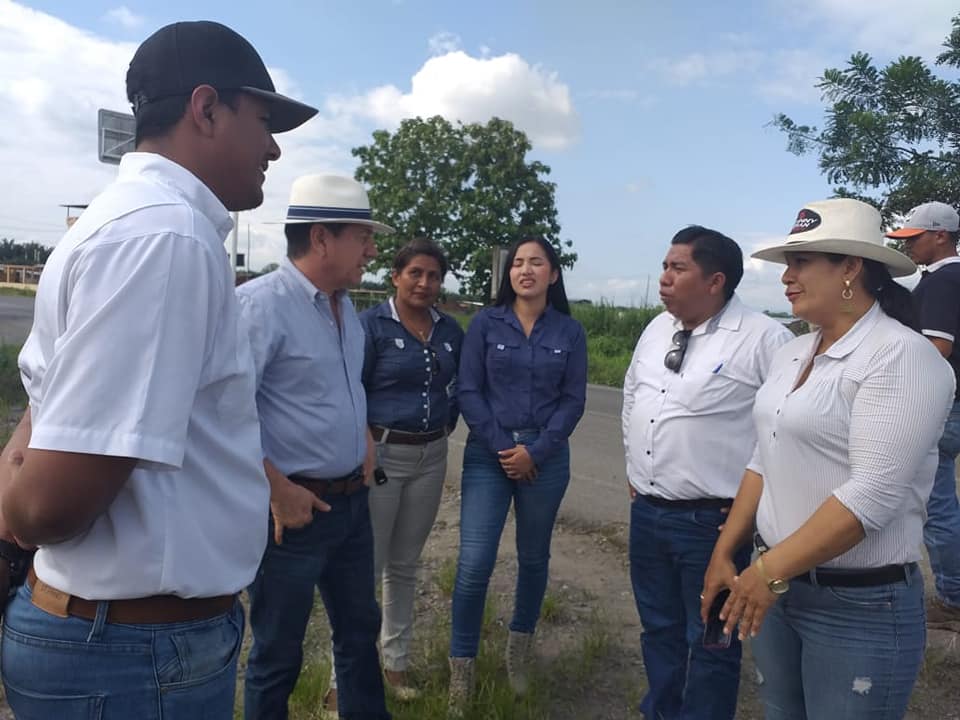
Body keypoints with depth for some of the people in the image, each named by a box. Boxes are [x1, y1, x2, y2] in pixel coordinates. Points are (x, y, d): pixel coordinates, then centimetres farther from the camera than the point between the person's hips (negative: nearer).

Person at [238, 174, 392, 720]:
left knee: (360, 631, 23)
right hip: (294, 506, -8)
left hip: (353, 502, 8)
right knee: (279, 654, 13)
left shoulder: (345, 306, 7)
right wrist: (279, 493, -20)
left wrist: (365, 435, 9)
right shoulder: (260, 303, -19)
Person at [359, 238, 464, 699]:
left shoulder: (450, 330, 7)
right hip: (382, 454, -4)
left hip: (432, 457, 5)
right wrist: (367, 445, -10)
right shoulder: (371, 324, -8)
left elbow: (461, 383, 19)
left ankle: (395, 664, 30)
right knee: (365, 565, 0)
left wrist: (447, 423, 7)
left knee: (404, 565, 16)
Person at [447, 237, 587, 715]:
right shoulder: (485, 323, 1)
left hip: (546, 457, 2)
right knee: (474, 563, -7)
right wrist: (502, 446, -11)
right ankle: (462, 667, 12)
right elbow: (467, 391, -3)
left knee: (533, 559, 14)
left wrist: (535, 451, -11)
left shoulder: (570, 332, 4)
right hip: (488, 454, -1)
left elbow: (573, 400, 0)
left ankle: (520, 650, 36)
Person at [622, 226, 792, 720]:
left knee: (710, 642, 10)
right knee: (658, 628, 23)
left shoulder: (764, 338, -15)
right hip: (645, 511, 7)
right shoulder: (657, 329, 7)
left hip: (713, 520, -6)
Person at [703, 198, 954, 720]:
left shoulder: (902, 356, -16)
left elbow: (874, 495, -23)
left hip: (860, 605, -6)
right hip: (779, 587, 7)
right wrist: (723, 554, 8)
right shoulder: (791, 354, 7)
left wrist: (771, 570, -21)